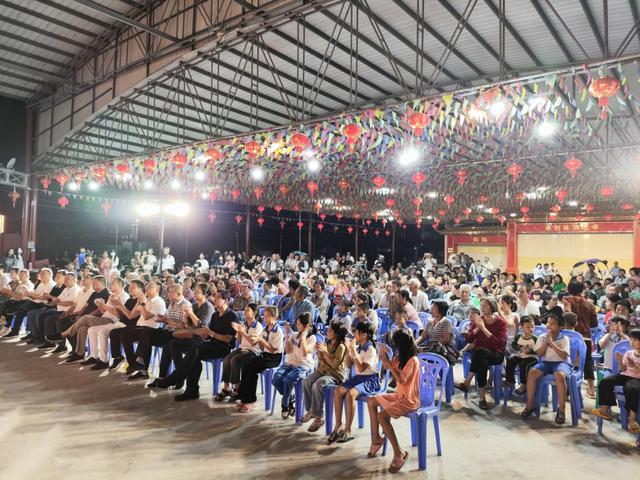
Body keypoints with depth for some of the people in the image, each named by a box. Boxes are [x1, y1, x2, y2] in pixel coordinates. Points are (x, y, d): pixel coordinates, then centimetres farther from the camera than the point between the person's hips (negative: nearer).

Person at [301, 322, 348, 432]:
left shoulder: (341, 347, -10)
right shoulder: (326, 343, 9)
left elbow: (335, 364, -19)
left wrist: (325, 352, -19)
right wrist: (319, 352, -3)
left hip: (335, 374, -7)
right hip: (322, 370, 7)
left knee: (317, 385, -32)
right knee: (306, 382, -19)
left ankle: (318, 417, -19)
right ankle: (310, 410, -1)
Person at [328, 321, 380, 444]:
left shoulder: (371, 350, -12)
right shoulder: (357, 347, 10)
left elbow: (361, 368, -20)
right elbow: (349, 365, 11)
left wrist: (354, 352, -20)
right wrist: (348, 350, -1)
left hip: (370, 380, -7)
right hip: (357, 377, 7)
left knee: (350, 394, -33)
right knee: (337, 391, -18)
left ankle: (347, 430, -26)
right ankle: (338, 426, -12)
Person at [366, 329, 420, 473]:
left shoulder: (413, 360, -20)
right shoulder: (400, 357, 5)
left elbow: (402, 380, -26)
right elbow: (387, 367, 15)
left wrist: (388, 363, -24)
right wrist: (384, 356, -4)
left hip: (410, 399, -9)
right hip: (399, 395, 9)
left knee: (382, 416, -24)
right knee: (371, 401, 7)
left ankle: (399, 453, -15)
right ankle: (376, 438, 11)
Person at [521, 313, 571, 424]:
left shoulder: (564, 339, 2)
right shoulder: (542, 337, 11)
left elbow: (564, 355, -13)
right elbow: (539, 354, 2)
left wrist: (551, 342, -14)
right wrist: (546, 341, -6)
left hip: (561, 363, -3)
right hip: (545, 362, 3)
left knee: (559, 375, -38)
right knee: (532, 372, -27)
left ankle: (561, 409, -24)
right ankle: (530, 405, -13)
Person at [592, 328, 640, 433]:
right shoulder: (628, 353, 16)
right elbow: (623, 370, 14)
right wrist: (621, 362, -2)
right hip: (625, 375, 6)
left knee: (631, 388, -40)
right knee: (605, 381, -20)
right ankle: (605, 410, -17)